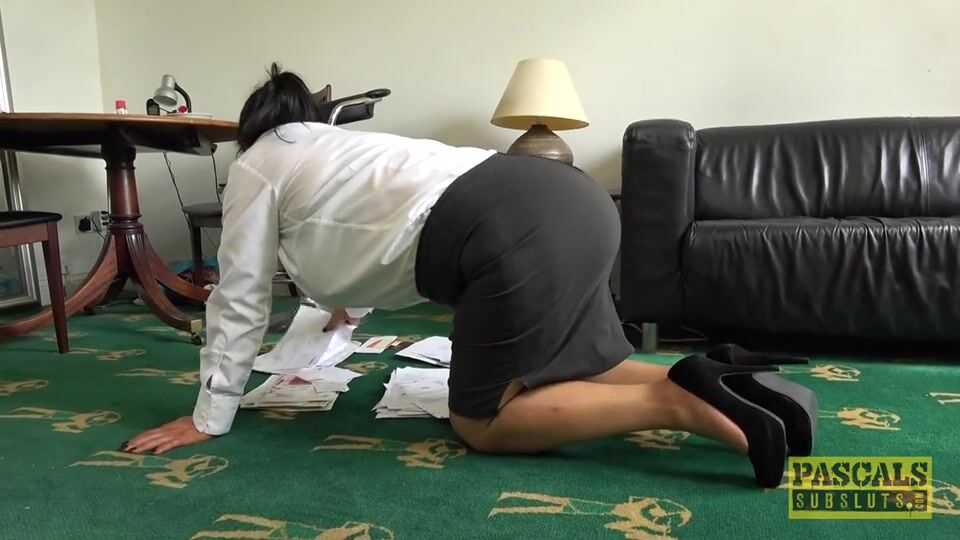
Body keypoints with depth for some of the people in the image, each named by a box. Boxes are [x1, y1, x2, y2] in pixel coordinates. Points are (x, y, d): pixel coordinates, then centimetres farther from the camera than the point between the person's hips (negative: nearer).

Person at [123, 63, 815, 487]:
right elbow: (377, 239, 54)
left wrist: (208, 417, 25)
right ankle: (704, 381, 3)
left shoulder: (255, 167, 15)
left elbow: (240, 300, 15)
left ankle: (676, 403, -9)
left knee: (483, 422, 3)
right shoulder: (335, 145, 37)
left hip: (517, 235, -9)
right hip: (569, 200, 9)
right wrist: (351, 304, 73)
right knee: (590, 376, 22)